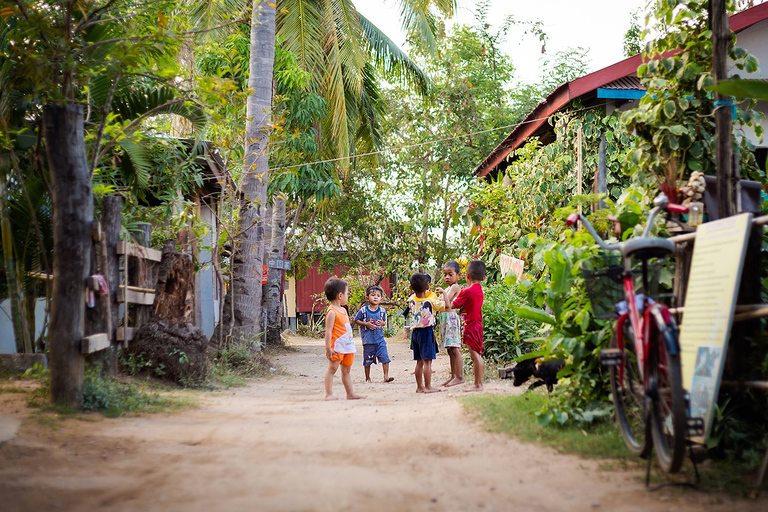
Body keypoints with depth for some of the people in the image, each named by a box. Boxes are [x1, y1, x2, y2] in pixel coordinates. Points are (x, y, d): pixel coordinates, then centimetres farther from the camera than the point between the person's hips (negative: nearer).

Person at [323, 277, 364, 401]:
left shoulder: (343, 310, 16)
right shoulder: (332, 312, -14)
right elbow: (328, 331, -18)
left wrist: (351, 342, 26)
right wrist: (328, 348, -22)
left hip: (347, 346, 9)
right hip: (337, 347, -9)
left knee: (346, 371, 14)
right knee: (332, 369, -8)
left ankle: (350, 393, 18)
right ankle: (329, 394, -8)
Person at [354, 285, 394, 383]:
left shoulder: (382, 311, 4)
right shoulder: (363, 310, -6)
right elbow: (356, 320, 1)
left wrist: (382, 323, -6)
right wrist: (366, 324, -11)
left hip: (380, 339, 2)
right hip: (368, 340, -2)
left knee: (385, 357, -9)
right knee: (367, 360, 7)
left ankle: (386, 376, -3)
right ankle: (367, 378, 21)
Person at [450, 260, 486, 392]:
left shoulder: (466, 292, -17)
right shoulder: (479, 290, 7)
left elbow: (451, 306, -10)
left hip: (471, 326, -9)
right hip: (478, 325, 9)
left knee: (475, 354, -6)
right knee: (477, 354, 13)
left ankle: (478, 385, -3)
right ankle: (479, 383, 19)